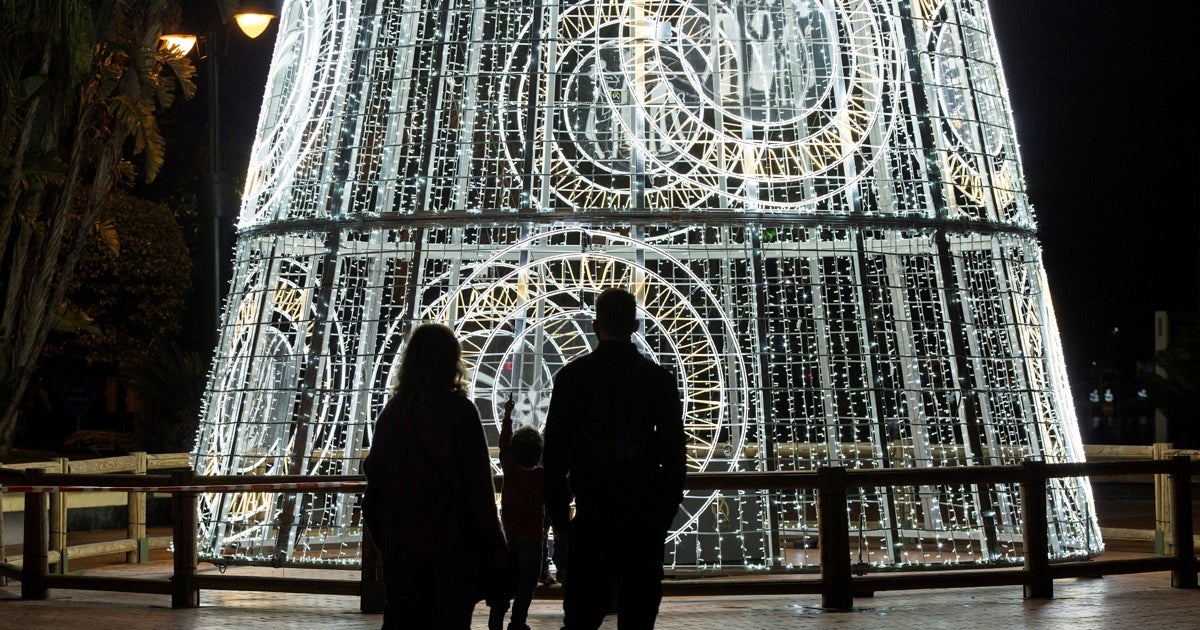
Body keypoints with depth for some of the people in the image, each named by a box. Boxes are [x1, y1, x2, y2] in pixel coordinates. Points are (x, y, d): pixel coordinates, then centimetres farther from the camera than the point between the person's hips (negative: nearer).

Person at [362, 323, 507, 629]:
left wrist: (382, 536, 17)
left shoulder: (393, 411, 5)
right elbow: (478, 481, -11)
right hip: (453, 539, -4)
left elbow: (374, 473, 8)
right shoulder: (459, 410, -9)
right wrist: (496, 541, -5)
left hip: (401, 542, 5)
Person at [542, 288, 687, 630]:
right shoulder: (660, 379, 2)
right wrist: (665, 513, 12)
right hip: (645, 521, 1)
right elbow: (674, 455, 3)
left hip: (592, 520, -1)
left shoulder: (572, 376, 0)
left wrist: (559, 516, 7)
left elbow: (555, 453, -1)